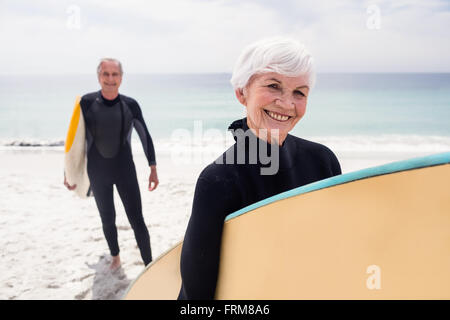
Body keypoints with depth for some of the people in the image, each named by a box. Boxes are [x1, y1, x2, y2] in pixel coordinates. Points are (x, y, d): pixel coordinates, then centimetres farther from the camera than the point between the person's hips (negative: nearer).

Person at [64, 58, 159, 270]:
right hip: (97, 173, 1)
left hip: (125, 170, -1)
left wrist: (153, 168, -2)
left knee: (136, 220, -4)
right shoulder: (86, 103, -7)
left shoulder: (130, 105, -8)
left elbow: (145, 137, 1)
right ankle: (115, 257, 40)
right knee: (107, 220, 16)